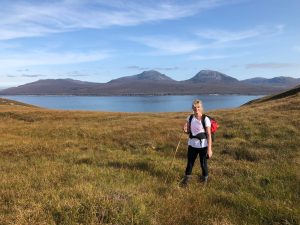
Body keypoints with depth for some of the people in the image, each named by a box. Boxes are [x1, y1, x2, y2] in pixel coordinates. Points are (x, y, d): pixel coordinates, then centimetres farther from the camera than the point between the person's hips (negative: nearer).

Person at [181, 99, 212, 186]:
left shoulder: (206, 119, -13)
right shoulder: (190, 118, 0)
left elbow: (209, 135, -12)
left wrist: (209, 149, -14)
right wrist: (185, 130, -14)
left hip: (203, 145, -3)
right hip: (192, 144, 4)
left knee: (203, 163, 11)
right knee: (190, 162, 13)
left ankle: (205, 179, 35)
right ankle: (186, 178, 30)